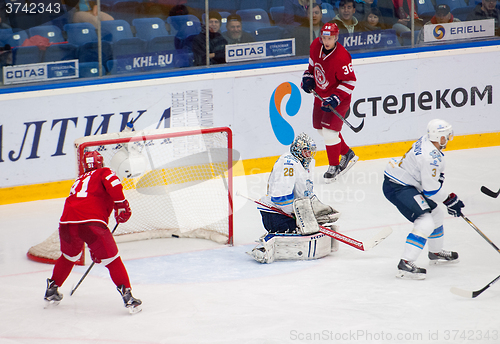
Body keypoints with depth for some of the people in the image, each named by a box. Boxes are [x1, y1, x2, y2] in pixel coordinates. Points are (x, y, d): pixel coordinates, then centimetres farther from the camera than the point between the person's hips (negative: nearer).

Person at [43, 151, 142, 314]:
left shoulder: (79, 180, 34)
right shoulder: (104, 172, 15)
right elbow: (113, 184, -10)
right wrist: (121, 205, -3)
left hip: (67, 223, 6)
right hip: (91, 222, -6)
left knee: (69, 256, 31)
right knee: (112, 259, 2)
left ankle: (52, 289, 41)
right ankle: (127, 295, -7)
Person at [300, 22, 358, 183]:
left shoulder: (342, 57, -29)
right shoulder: (316, 45, -7)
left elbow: (350, 82, -22)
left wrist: (336, 99, -28)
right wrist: (308, 77, 1)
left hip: (338, 98, -8)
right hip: (320, 95, 8)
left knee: (329, 131, -13)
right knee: (321, 128, 17)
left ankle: (334, 167, 5)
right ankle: (347, 154, 36)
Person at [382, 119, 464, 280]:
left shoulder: (427, 141, 2)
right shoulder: (430, 157, -29)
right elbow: (431, 189, -24)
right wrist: (450, 200, -11)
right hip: (397, 188, -11)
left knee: (436, 214, 23)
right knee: (425, 223, -20)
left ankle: (436, 253, 43)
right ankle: (405, 264, -23)